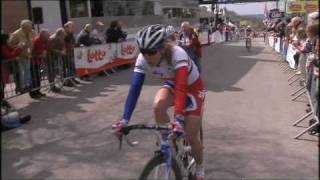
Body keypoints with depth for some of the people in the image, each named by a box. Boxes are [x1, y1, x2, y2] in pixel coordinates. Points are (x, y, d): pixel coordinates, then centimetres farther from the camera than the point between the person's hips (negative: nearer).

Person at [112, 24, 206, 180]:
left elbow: (182, 88, -47)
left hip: (192, 88, -4)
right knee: (158, 105, -32)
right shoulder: (142, 59, -24)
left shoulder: (177, 54, -38)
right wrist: (125, 119, -36)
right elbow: (135, 88, -27)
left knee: (191, 137, -7)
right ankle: (166, 142, -6)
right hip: (172, 85, 4)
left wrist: (178, 120, -58)